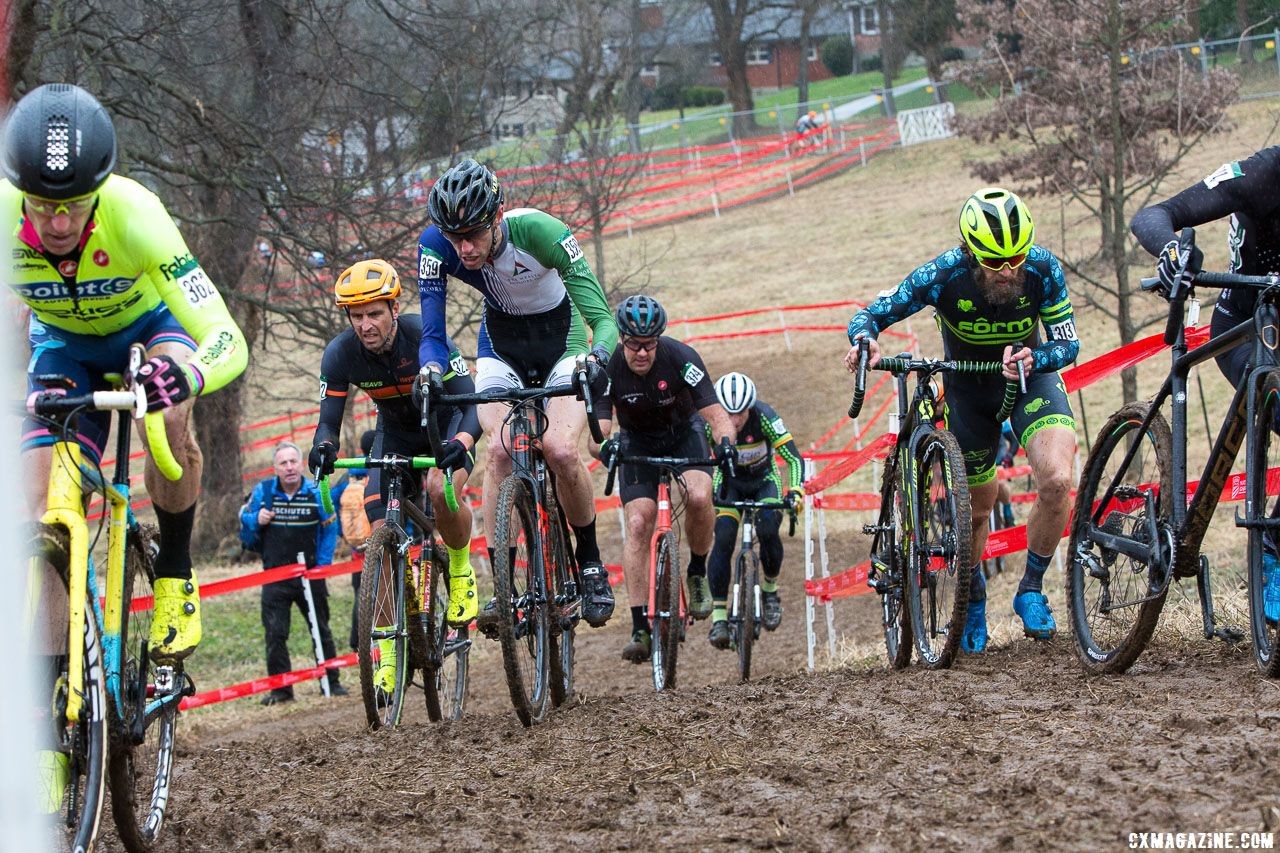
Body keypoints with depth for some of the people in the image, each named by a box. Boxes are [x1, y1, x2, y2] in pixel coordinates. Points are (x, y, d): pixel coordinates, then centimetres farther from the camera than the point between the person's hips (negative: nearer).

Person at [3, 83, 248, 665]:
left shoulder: (133, 214, -39)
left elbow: (229, 342, -41)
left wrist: (190, 373, -64)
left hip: (149, 327, -2)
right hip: (62, 342, 2)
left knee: (168, 417, -35)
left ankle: (174, 578, -13)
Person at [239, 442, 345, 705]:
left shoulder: (316, 493, -6)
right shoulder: (263, 491, -3)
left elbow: (330, 528, 3)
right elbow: (244, 518, 9)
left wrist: (322, 565, -4)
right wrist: (257, 520, -14)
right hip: (275, 577, 0)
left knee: (321, 630, 9)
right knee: (275, 634, -5)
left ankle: (331, 682, 19)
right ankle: (280, 689, 2)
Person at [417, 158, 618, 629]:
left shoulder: (541, 232, -34)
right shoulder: (436, 245, -25)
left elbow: (603, 319, -32)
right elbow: (432, 332, -21)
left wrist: (597, 358, -52)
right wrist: (431, 371, -43)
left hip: (561, 337, -2)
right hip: (502, 343, 2)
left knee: (561, 450, -22)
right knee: (499, 449, -21)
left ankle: (590, 560, 3)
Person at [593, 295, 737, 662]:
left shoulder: (680, 358, -29)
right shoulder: (608, 368, -27)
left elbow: (716, 414, -30)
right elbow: (597, 432, -33)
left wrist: (725, 443, -52)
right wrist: (605, 447, -56)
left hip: (684, 432, -1)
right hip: (637, 442, 1)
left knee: (698, 497, -30)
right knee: (638, 524, -16)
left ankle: (698, 573, -2)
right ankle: (640, 628, -14)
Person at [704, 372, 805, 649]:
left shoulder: (765, 417, -30)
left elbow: (794, 459, -30)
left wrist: (795, 491, -46)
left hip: (764, 482, -1)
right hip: (729, 483, 1)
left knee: (768, 530, -27)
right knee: (723, 538, -21)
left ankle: (770, 590, 0)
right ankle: (719, 615, -17)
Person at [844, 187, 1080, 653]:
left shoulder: (1042, 269, -28)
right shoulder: (943, 276, -30)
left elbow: (1068, 345, -21)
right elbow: (869, 314, -22)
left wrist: (1033, 359, -43)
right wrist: (864, 341, -45)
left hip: (1029, 375, 0)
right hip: (968, 387, 0)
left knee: (1057, 480, -25)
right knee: (977, 508, 8)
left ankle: (1031, 589, -4)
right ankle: (973, 601, 37)